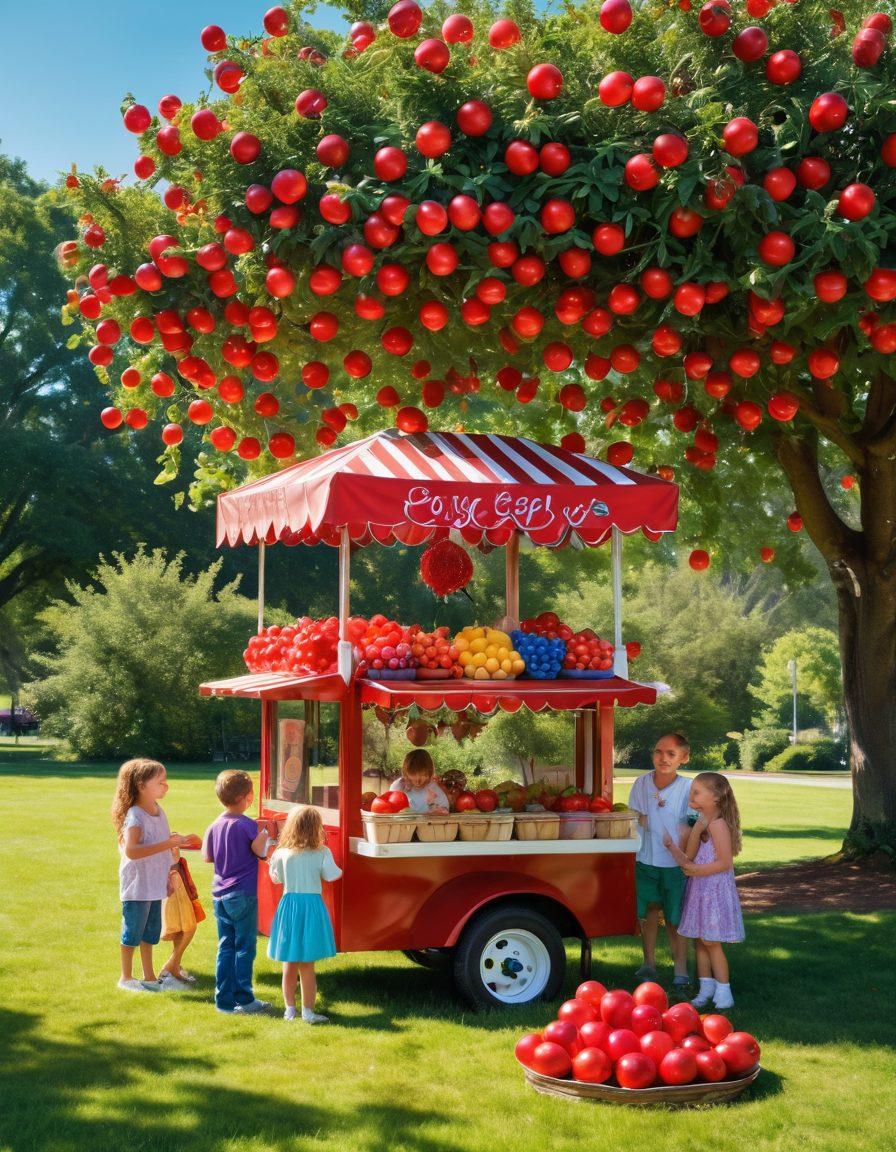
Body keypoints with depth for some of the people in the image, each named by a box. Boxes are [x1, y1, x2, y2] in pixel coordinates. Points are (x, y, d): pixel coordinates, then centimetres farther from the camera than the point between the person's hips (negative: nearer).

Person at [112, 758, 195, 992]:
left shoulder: (159, 811, 7)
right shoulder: (134, 815, -20)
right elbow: (131, 850, -33)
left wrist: (174, 840, 6)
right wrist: (166, 844, -33)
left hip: (155, 884, 8)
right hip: (137, 885, -8)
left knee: (151, 932, 17)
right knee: (133, 932, 5)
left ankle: (149, 977, 28)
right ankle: (126, 977, 19)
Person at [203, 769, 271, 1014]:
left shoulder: (215, 826, 7)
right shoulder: (246, 824, -14)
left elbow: (207, 857, 14)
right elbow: (260, 851, -16)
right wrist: (265, 833, 0)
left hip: (220, 895, 6)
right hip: (243, 895, -6)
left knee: (226, 947, 11)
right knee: (245, 947, 1)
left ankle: (224, 999, 12)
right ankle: (243, 1000, 4)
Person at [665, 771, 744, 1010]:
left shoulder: (718, 824, -16)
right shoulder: (701, 824, 12)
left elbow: (725, 862, -20)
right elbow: (688, 860, 8)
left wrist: (696, 870, -17)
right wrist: (671, 846, -6)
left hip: (715, 891, -9)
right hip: (699, 891, 9)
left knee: (711, 941, -5)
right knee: (699, 940, 12)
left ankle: (723, 993, 3)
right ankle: (706, 989, 20)